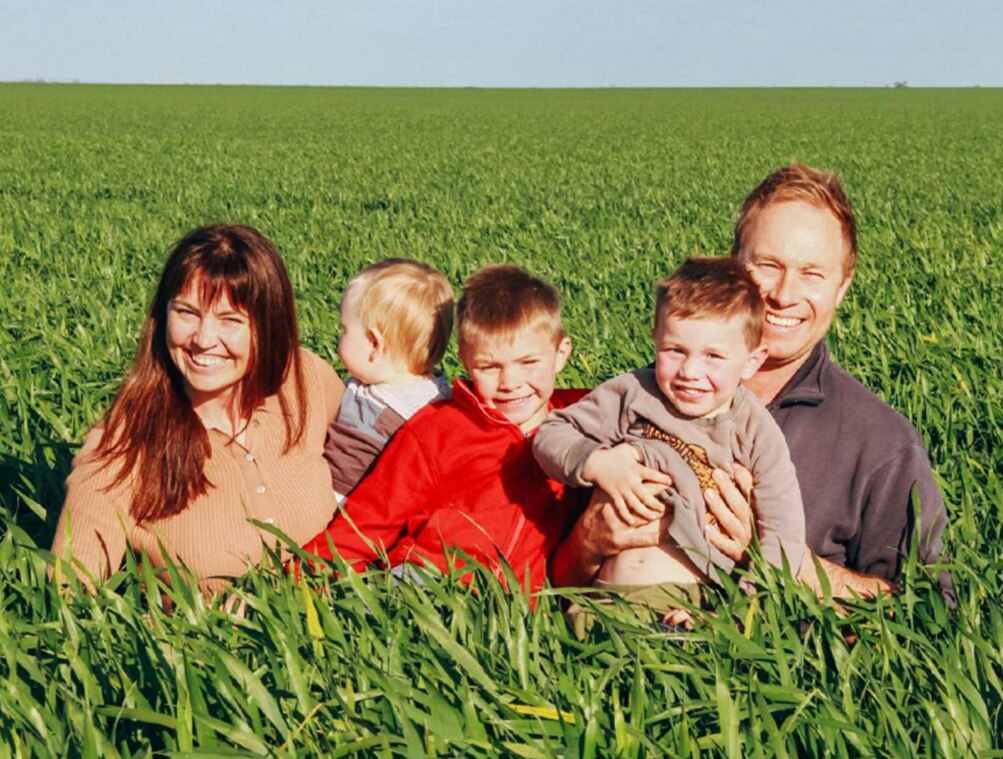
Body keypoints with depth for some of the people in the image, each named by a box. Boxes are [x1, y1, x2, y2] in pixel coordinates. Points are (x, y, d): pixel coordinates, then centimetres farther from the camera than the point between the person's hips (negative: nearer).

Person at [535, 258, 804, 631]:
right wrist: (599, 464, -10)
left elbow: (783, 537, 0)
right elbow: (551, 435, 10)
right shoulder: (632, 394, 5)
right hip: (602, 593, 1)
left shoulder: (755, 433, 3)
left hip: (690, 598, -1)